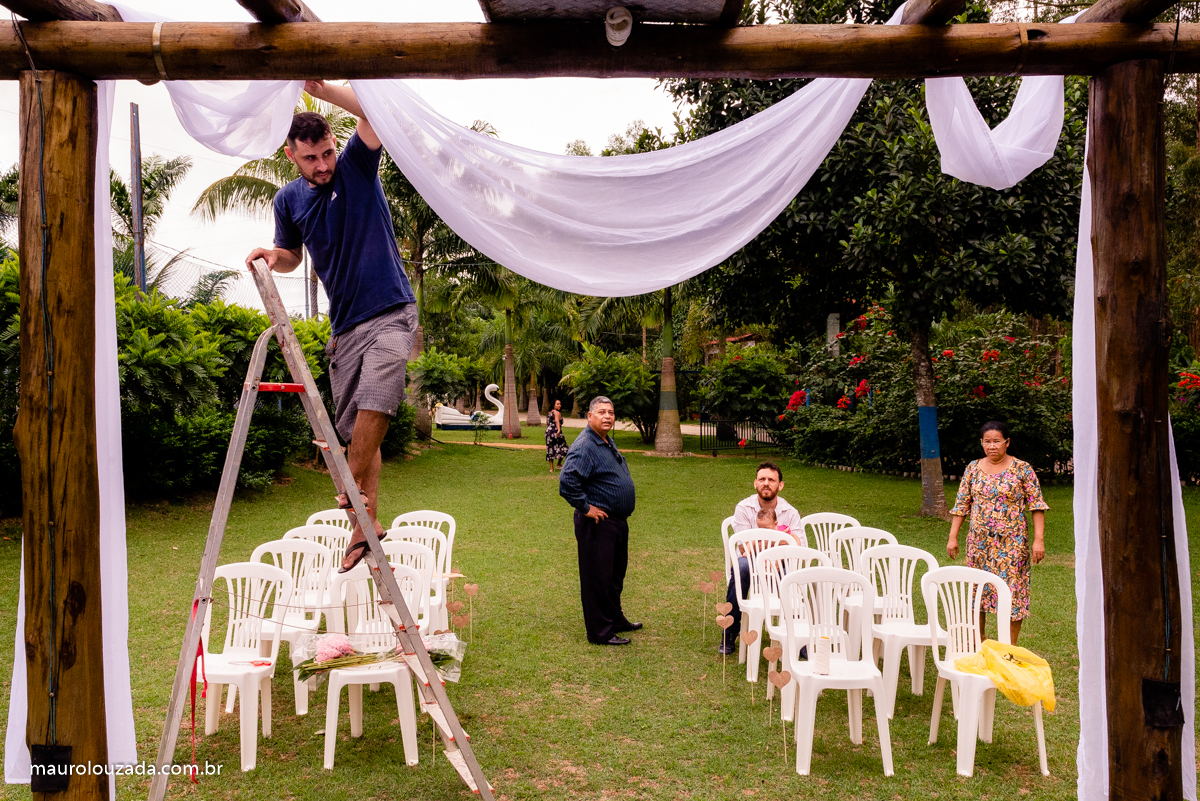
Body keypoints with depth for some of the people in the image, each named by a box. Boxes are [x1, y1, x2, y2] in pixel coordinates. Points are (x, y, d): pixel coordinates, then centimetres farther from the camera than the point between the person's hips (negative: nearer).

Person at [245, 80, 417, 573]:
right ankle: (365, 521, 14)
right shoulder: (289, 200, 9)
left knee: (374, 404, -25)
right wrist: (273, 256, 1)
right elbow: (293, 256, 24)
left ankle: (352, 490, -4)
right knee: (358, 429, 5)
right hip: (344, 325, 5)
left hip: (390, 312, -4)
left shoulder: (356, 165, -1)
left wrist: (320, 89, -27)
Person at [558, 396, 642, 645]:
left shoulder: (608, 442, 14)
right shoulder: (584, 446, -18)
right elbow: (567, 480, -28)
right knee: (597, 578, -1)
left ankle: (616, 620, 35)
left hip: (617, 521, 10)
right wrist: (586, 508, -22)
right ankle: (600, 632, 7)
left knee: (615, 575, 21)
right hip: (598, 523, -10)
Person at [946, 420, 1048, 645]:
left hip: (1011, 542, -3)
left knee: (1011, 591, -2)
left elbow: (1037, 505, -5)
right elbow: (961, 504, 8)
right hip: (979, 541, 3)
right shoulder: (973, 468, 5)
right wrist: (953, 536, 3)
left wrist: (1039, 539, -13)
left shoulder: (1022, 469, -4)